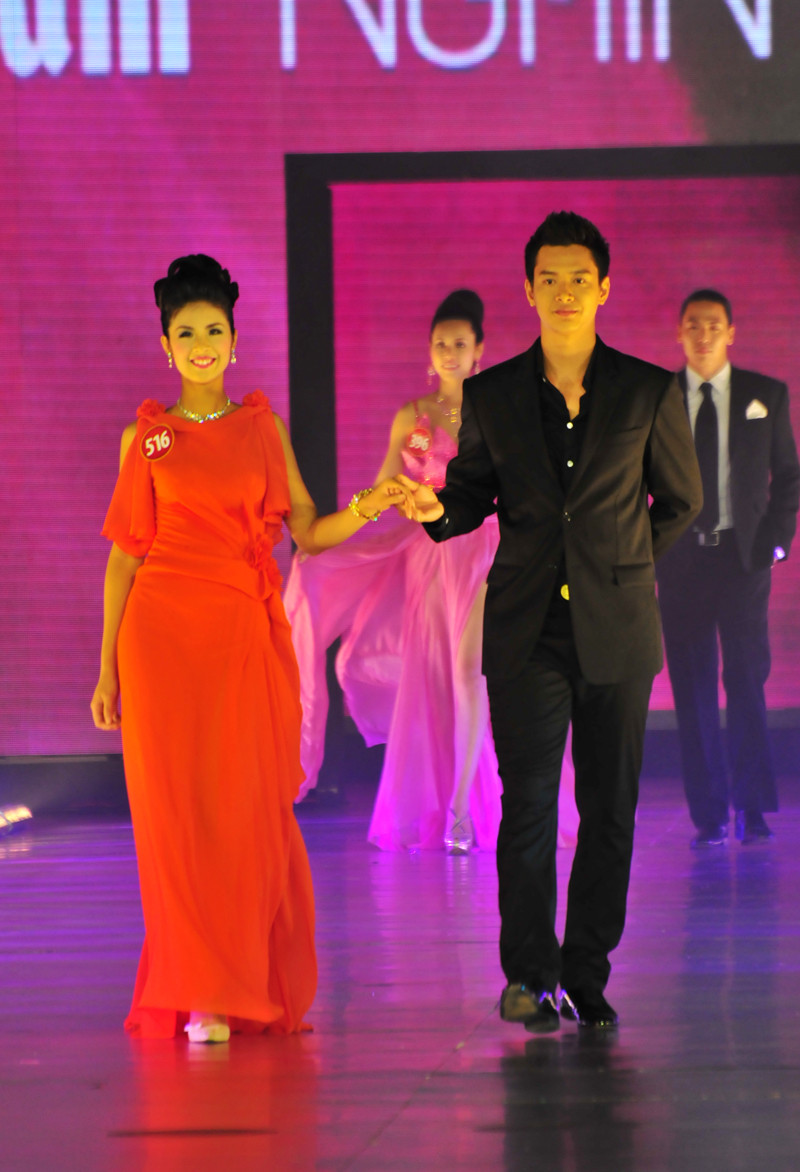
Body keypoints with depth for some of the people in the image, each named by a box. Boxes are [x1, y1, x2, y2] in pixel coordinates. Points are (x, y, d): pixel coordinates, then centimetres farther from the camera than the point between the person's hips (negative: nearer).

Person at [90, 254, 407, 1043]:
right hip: (167, 633, -1)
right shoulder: (146, 437, 8)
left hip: (251, 638, 1)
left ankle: (261, 988, 9)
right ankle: (199, 997, -1)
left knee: (254, 812, -1)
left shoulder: (264, 429, 12)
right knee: (180, 810, -5)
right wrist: (107, 668, 4)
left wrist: (365, 509, -12)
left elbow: (308, 533, 9)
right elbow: (124, 556, 7)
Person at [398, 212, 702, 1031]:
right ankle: (530, 975, 0)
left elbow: (680, 500, 15)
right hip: (527, 629, 0)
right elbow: (474, 493, 14)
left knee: (609, 810, 2)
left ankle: (586, 977, 10)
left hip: (616, 632, 0)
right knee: (528, 805, -7)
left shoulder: (650, 393, 3)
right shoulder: (490, 396, 5)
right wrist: (437, 509, -7)